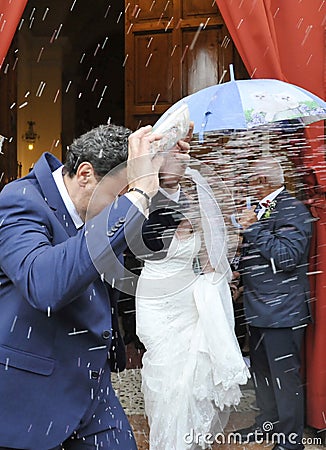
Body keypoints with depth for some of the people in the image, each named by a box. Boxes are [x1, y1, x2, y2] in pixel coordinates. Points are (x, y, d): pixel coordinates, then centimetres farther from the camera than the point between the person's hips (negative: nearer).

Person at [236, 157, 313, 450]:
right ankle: (268, 423, 37)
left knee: (285, 375, -1)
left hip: (282, 309, -9)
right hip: (259, 308, 10)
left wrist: (254, 228, -20)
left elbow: (287, 256, -24)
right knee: (261, 370, 20)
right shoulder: (261, 209, 14)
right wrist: (240, 277, 15)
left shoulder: (292, 210, -13)